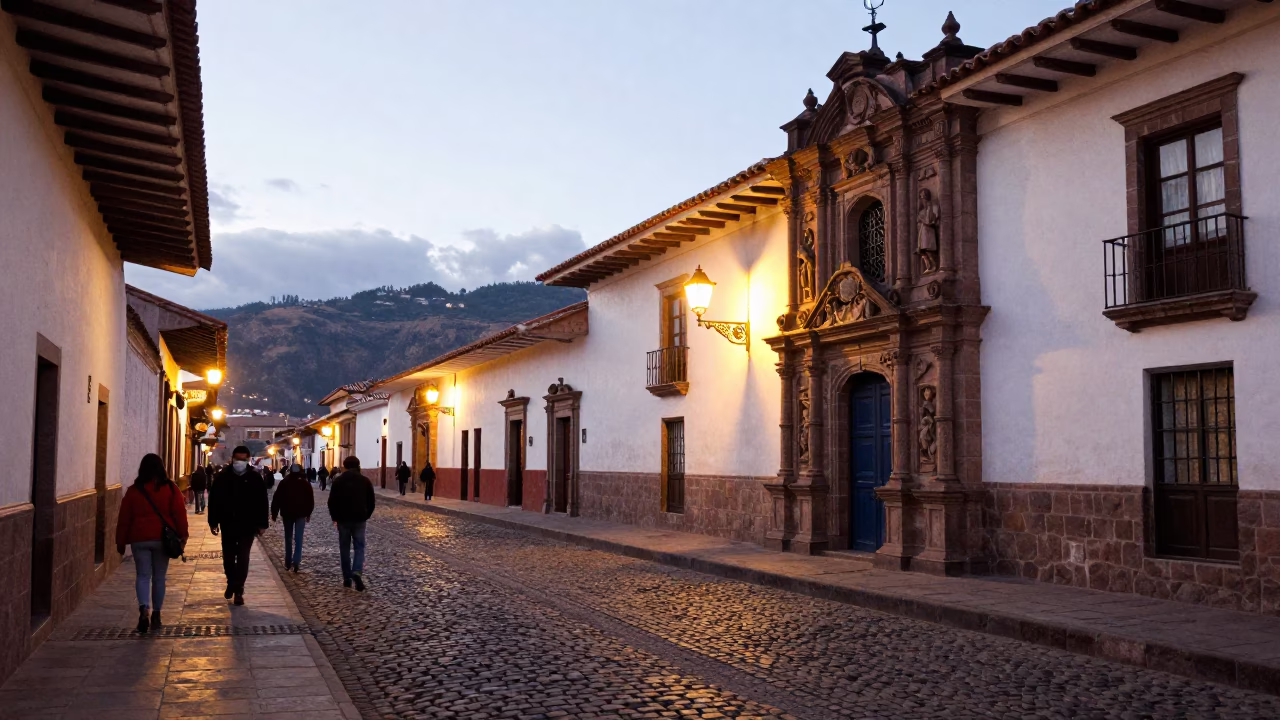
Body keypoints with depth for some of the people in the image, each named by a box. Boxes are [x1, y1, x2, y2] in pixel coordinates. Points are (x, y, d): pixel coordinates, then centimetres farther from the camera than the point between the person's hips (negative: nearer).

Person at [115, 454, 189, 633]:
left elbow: (124, 518, 5)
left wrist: (121, 542, 12)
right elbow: (180, 514, -4)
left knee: (143, 575, 3)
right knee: (159, 577, 10)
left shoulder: (133, 490, 2)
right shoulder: (171, 489, -1)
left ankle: (143, 609, -19)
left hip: (139, 539, 0)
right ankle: (156, 614, 15)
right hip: (163, 539, 0)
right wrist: (183, 536, 3)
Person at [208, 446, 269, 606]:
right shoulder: (222, 477, -1)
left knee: (242, 558, -3)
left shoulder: (255, 478, -3)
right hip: (228, 525, 2)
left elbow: (262, 502, -1)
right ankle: (231, 583, 36)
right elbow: (214, 500, 1)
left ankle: (238, 590, 3)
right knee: (228, 557, 14)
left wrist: (261, 524, -3)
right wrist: (213, 522, -1)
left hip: (247, 525, -2)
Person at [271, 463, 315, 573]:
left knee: (288, 538, 12)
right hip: (301, 514, -1)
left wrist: (274, 513, 2)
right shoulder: (306, 483, 2)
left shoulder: (284, 482, -1)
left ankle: (288, 563, 14)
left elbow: (276, 499, -3)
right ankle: (296, 562, -17)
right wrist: (308, 513, 12)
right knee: (298, 539, -3)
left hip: (287, 513, 1)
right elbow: (310, 500, 4)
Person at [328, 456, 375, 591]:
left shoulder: (338, 481, -2)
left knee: (345, 548, 10)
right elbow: (371, 502, 3)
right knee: (359, 547, 6)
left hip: (343, 519, 0)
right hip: (359, 519, 0)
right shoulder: (365, 481, 1)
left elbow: (331, 501, -1)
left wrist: (335, 517, 12)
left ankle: (347, 578, 11)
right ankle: (357, 572, -17)